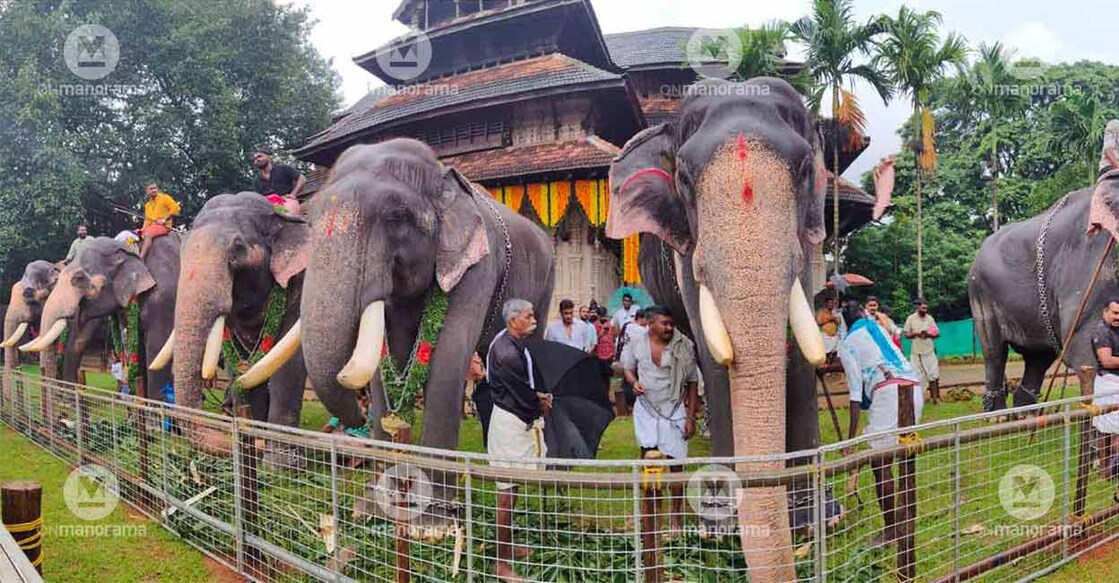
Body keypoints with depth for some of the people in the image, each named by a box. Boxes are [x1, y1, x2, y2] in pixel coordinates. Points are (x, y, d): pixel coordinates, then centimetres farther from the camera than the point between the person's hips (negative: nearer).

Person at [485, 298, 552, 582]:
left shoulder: (518, 344, 9)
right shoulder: (506, 352, -23)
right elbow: (522, 393, -19)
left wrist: (540, 396, -2)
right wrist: (542, 403, -2)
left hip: (523, 420, 10)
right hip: (510, 423, -10)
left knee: (512, 488, 20)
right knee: (508, 491, -3)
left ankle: (507, 547, 34)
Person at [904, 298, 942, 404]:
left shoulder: (930, 318, 6)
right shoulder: (911, 318, -2)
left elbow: (937, 333, 6)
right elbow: (906, 334, 0)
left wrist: (929, 334, -14)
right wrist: (916, 333, -17)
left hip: (929, 351, 2)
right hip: (916, 352, -2)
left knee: (933, 375, 0)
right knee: (917, 376, 0)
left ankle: (935, 397, 5)